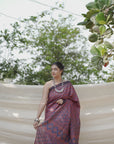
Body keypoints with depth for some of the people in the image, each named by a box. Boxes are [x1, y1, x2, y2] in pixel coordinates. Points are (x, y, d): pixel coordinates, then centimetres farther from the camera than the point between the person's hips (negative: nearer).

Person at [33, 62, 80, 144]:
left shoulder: (68, 84, 6)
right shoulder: (48, 85, 0)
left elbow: (75, 100, 8)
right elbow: (43, 102, -7)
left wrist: (64, 101, -10)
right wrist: (37, 118, -15)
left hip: (65, 116, 1)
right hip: (52, 116, -1)